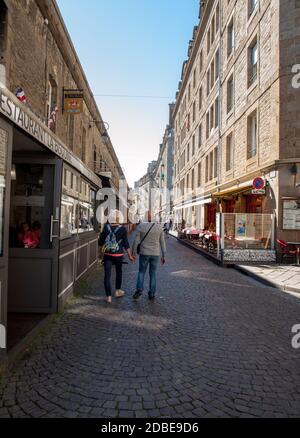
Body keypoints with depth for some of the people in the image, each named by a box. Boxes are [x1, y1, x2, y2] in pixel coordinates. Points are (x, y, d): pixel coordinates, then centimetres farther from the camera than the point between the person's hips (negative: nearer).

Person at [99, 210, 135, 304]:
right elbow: (126, 244, -7)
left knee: (107, 274, 5)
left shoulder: (106, 227, -5)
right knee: (119, 272, 22)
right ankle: (118, 291, 36)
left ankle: (109, 296, 5)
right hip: (118, 255, 0)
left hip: (107, 254, 0)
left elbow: (101, 242, 1)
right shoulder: (122, 229, -9)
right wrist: (130, 255, 2)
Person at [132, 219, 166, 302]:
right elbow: (162, 243, 1)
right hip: (155, 254, 1)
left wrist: (133, 253, 4)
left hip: (144, 253, -1)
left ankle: (139, 290, 0)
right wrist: (163, 256, 9)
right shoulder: (159, 227, -3)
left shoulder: (141, 226, -8)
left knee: (141, 272, 16)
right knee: (153, 274, 11)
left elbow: (136, 241, -6)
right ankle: (152, 295, 13)